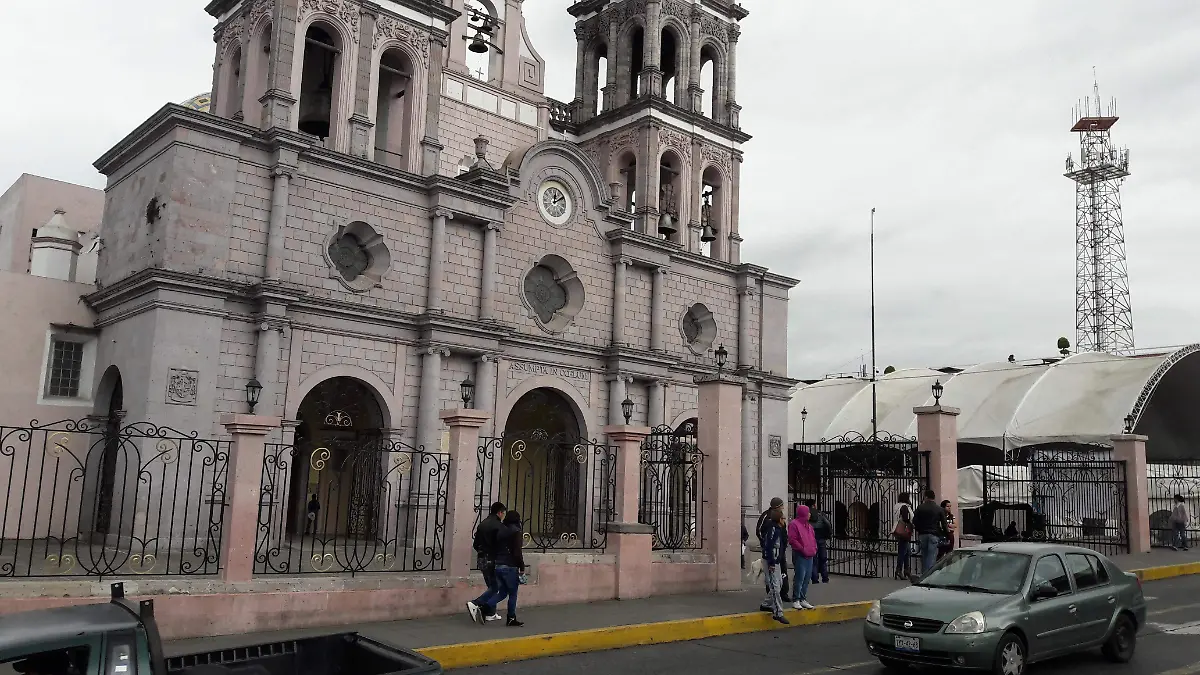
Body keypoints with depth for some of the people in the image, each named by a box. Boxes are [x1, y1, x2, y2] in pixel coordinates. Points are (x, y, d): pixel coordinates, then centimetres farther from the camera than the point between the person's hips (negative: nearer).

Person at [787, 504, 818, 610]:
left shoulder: (809, 525, 19)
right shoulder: (794, 524, -8)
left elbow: (813, 538, 27)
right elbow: (792, 540, -15)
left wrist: (814, 548, 10)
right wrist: (802, 549, -16)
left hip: (809, 555, 9)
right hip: (800, 555, -8)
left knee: (807, 578, 9)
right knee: (800, 577, -11)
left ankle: (803, 599, 17)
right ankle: (796, 600, -4)